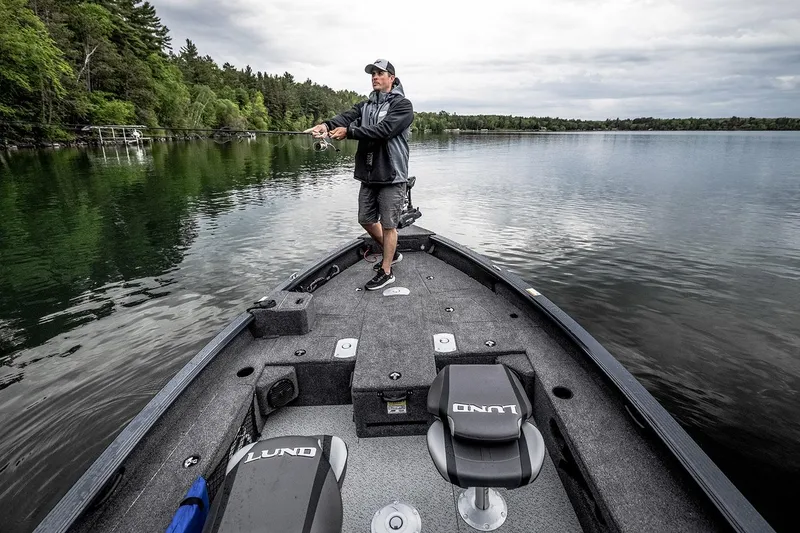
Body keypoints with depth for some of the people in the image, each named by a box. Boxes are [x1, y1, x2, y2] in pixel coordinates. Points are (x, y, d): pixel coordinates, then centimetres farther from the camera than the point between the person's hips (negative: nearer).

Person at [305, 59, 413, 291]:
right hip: (368, 175, 7)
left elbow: (382, 130, -21)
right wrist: (327, 125, -27)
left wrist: (348, 131, -25)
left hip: (391, 176, -7)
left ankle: (386, 271, 12)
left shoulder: (402, 104, -5)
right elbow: (346, 117, -6)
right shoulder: (365, 105, 14)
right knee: (366, 220, 14)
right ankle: (392, 252, 35)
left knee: (388, 224, -1)